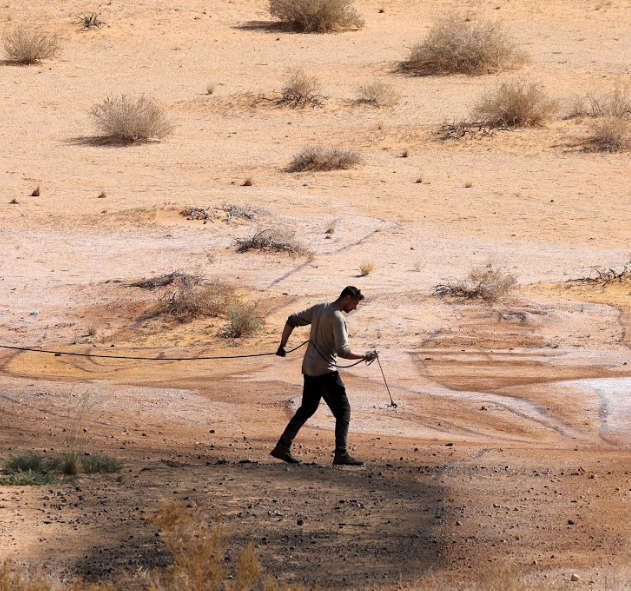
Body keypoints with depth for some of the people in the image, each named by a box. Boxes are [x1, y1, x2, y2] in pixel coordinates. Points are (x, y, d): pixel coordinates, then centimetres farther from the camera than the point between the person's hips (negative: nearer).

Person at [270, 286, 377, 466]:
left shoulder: (318, 308, 7)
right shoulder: (337, 318, -17)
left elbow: (292, 321, 13)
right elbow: (343, 351, -24)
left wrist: (282, 345, 18)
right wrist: (365, 356, -13)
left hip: (309, 369, 8)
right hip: (326, 371, -8)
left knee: (306, 409, 19)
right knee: (343, 411, -3)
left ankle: (282, 447, 17)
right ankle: (341, 454, -9)